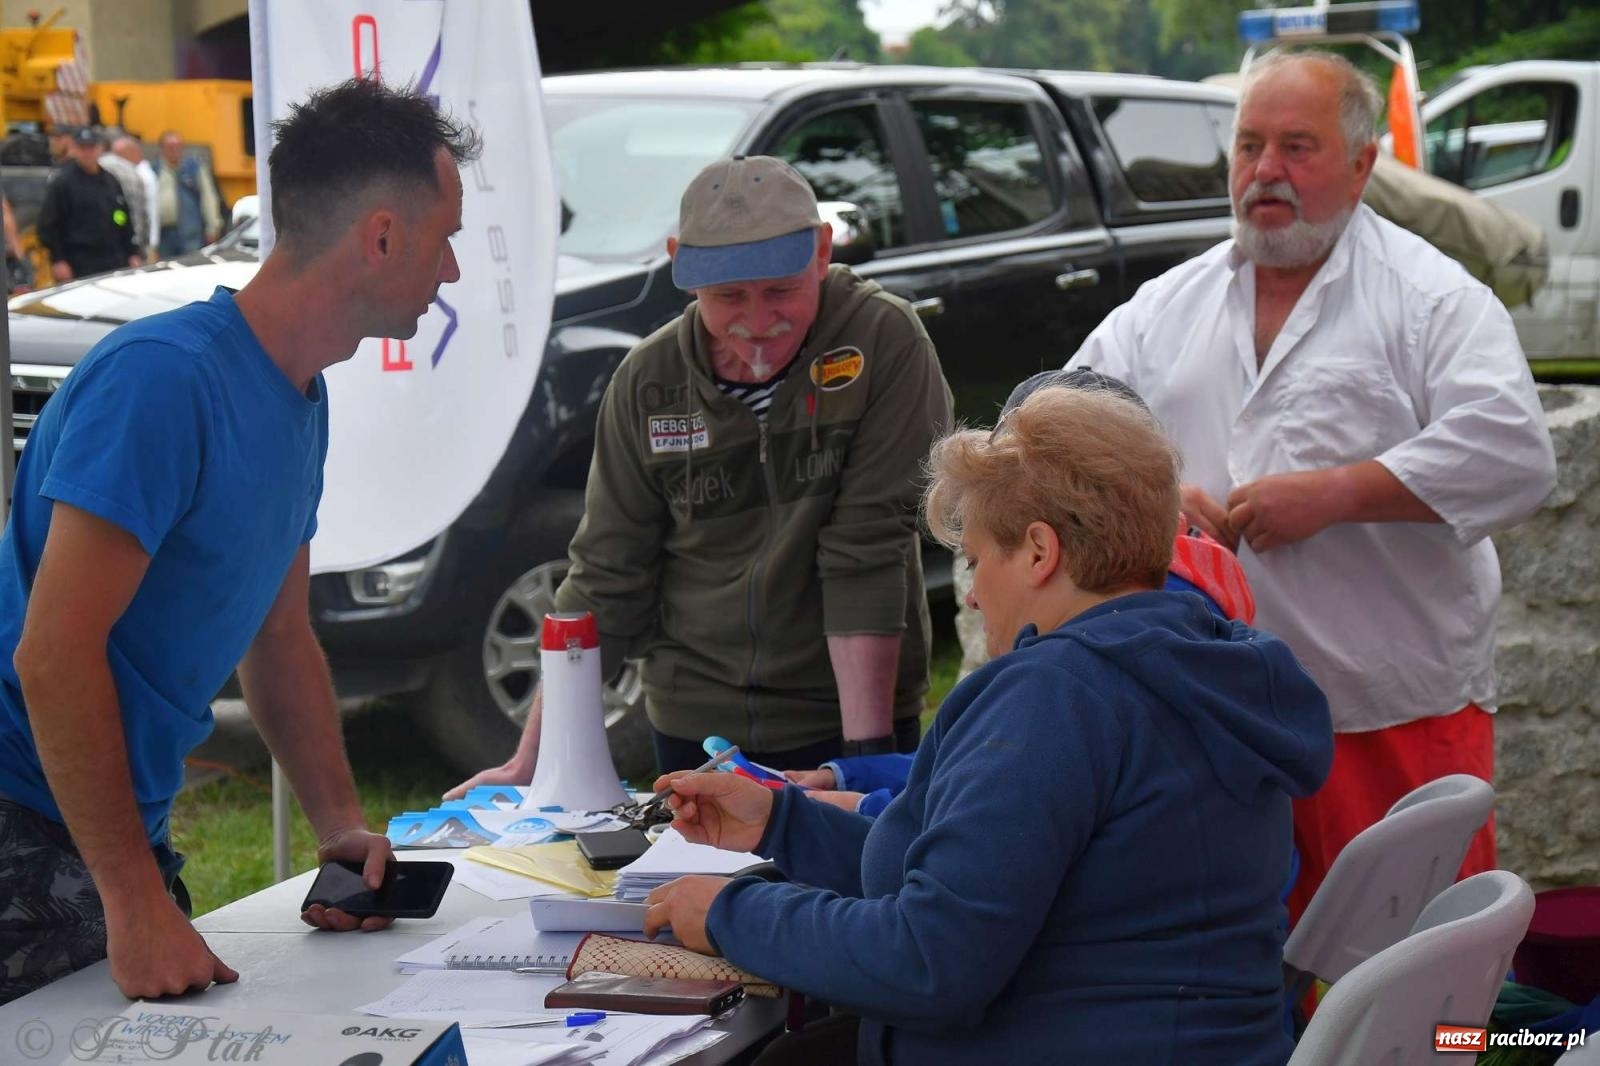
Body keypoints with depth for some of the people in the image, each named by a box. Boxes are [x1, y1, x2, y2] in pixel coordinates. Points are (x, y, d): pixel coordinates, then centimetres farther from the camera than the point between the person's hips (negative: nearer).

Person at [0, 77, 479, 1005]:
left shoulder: (303, 403, 8)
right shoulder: (164, 378, -21)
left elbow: (281, 640, 17)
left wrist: (343, 827, 6)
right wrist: (135, 901, -25)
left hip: (129, 829, 9)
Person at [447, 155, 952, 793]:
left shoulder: (884, 341, -13)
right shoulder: (648, 381, -4)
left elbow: (868, 553, -17)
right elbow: (605, 579, 2)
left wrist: (866, 747, -20)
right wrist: (530, 761, 0)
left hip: (847, 717, -2)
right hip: (692, 729, 2)